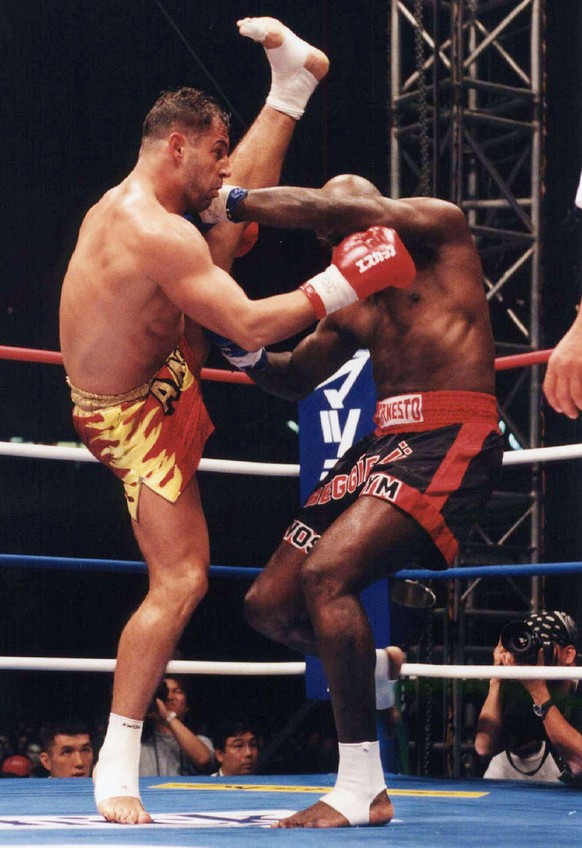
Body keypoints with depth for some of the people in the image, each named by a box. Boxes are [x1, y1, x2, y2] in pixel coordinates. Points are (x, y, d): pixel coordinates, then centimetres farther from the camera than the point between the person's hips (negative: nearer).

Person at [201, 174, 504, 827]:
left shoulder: (439, 226, 3)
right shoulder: (351, 300, 23)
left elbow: (334, 209, -14)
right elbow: (295, 379, 31)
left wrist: (232, 203, -8)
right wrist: (243, 352, 11)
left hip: (450, 437, -8)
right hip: (382, 442, 8)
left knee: (326, 573, -26)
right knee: (269, 606, 4)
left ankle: (362, 790, -22)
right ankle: (369, 666, 35)